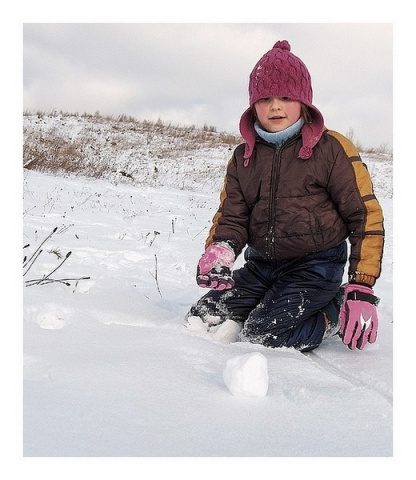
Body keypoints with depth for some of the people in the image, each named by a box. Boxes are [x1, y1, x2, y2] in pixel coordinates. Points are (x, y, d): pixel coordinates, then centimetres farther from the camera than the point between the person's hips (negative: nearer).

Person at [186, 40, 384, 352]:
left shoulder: (331, 149, -8)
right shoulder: (243, 158, 8)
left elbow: (366, 215, -7)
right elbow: (231, 217, 7)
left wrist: (362, 289, -13)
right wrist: (219, 252, -18)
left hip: (316, 267, -5)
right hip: (261, 266, 6)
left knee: (260, 337, -23)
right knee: (201, 320, -7)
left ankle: (334, 313, 2)